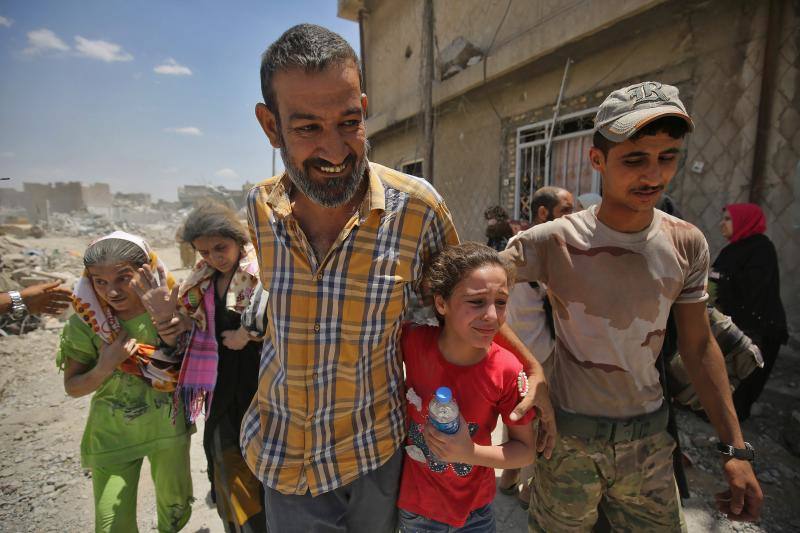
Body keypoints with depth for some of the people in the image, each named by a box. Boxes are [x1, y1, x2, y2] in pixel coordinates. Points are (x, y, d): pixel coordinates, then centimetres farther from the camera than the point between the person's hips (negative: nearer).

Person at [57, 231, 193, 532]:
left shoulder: (167, 306, -15)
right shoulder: (86, 320, -14)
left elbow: (188, 369, -16)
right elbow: (72, 387, -5)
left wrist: (168, 323, -30)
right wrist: (106, 366, -26)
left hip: (169, 428, 1)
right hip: (112, 436, -1)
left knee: (176, 507, 22)